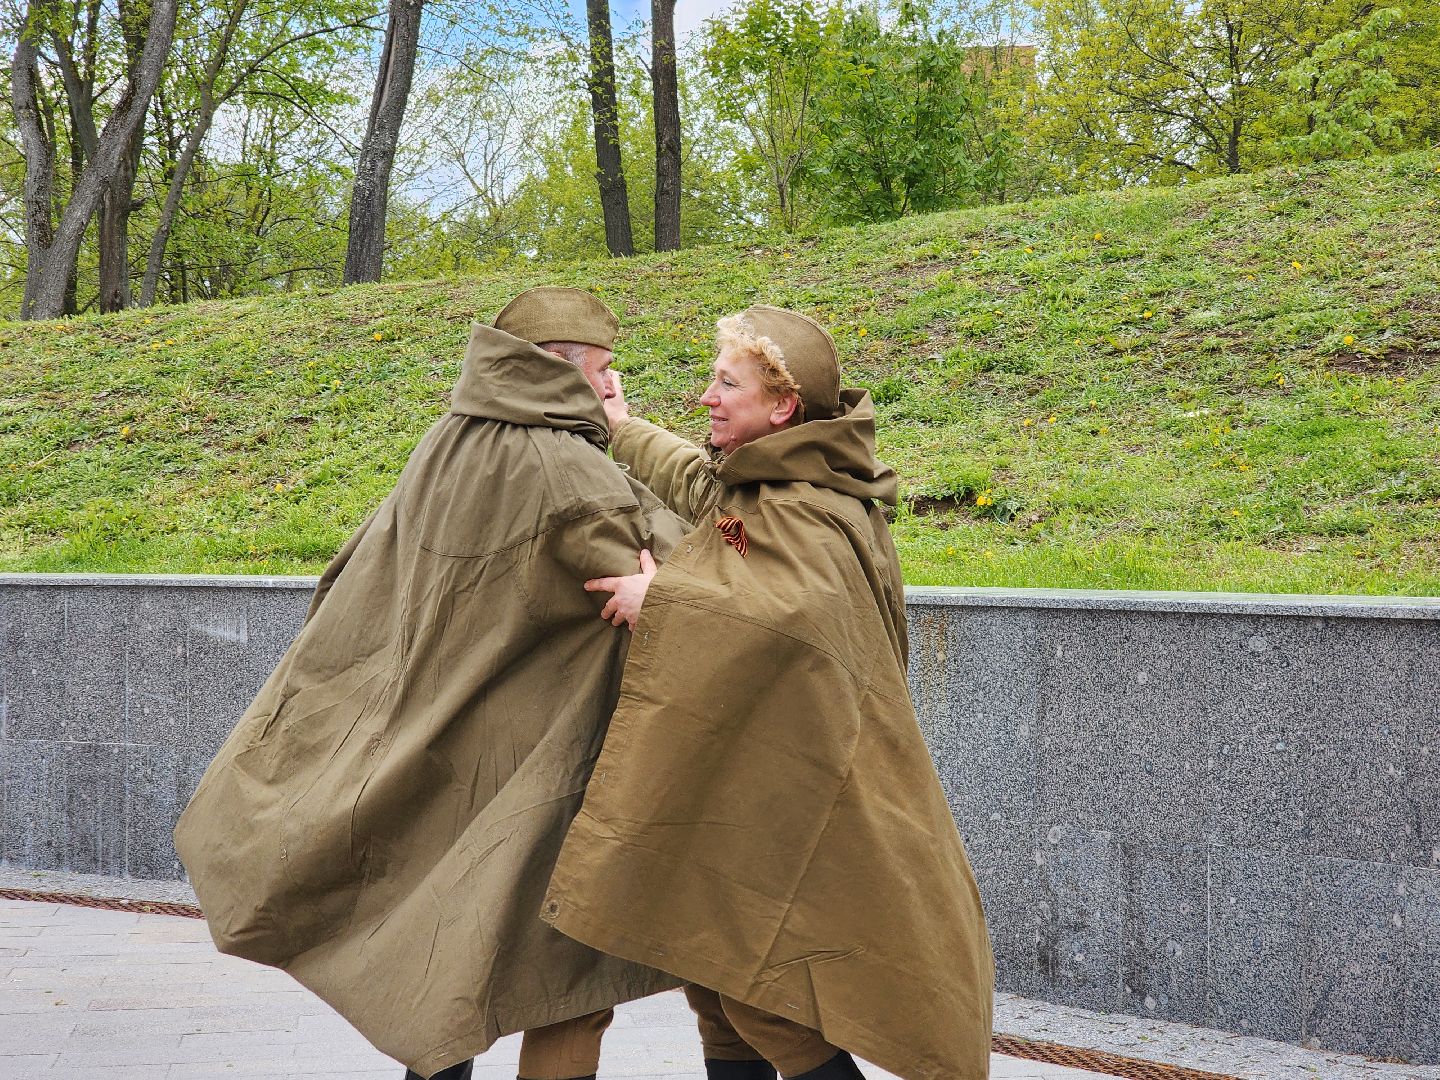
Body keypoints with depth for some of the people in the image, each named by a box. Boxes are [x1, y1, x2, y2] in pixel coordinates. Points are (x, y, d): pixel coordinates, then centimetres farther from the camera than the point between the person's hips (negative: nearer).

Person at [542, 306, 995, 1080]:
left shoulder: (803, 515, -21)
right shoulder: (760, 485, 9)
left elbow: (796, 611, -40)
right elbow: (698, 480, 31)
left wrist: (660, 601, -29)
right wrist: (624, 431, 43)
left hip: (790, 798, -10)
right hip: (755, 789, 10)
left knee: (759, 992, -8)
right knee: (719, 980, 14)